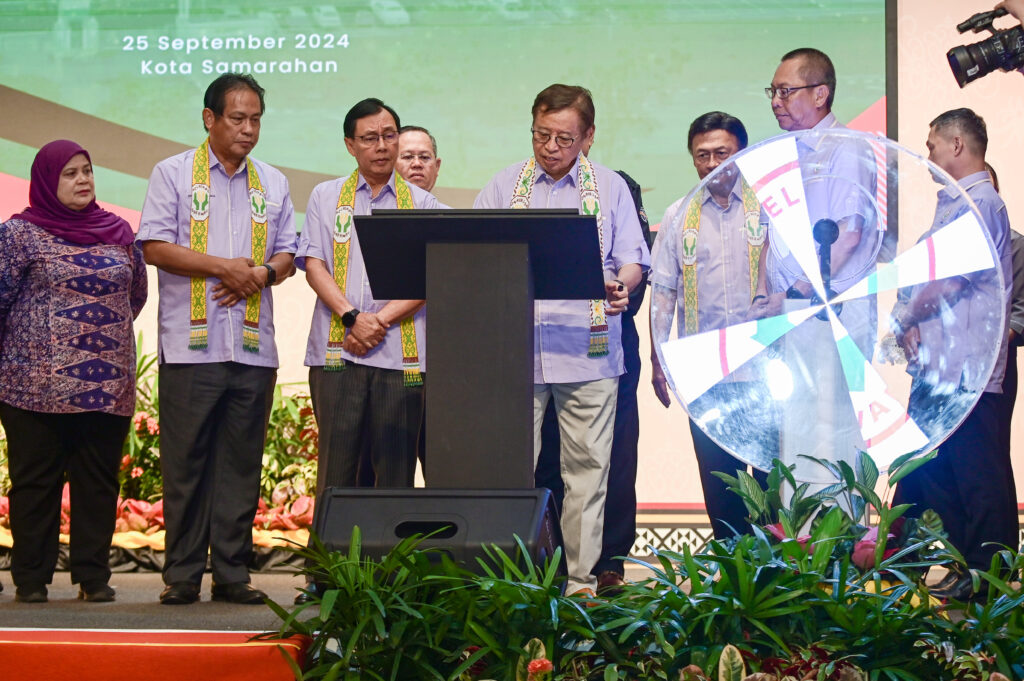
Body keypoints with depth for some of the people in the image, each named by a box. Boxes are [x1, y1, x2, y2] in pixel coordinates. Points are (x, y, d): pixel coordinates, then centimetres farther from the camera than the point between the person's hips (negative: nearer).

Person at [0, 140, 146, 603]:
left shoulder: (118, 231, 12)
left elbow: (137, 293, 22)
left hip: (107, 384, 4)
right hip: (38, 384, -4)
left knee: (99, 480, 4)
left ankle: (93, 576, 11)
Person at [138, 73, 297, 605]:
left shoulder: (273, 183, 16)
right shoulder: (173, 174, 4)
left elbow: (287, 255, 15)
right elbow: (155, 246, -4)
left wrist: (260, 274, -7)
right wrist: (223, 267, -11)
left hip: (254, 346, 3)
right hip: (190, 345, -3)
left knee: (242, 462, 4)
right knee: (184, 461, -2)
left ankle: (232, 573, 9)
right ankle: (182, 575, 5)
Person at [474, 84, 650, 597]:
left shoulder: (610, 188, 11)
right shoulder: (504, 186, 13)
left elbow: (632, 259, 8)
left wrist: (622, 285, -13)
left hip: (588, 350, 0)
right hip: (514, 348, 0)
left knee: (588, 468, 0)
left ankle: (582, 582, 7)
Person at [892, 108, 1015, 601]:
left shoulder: (977, 203, -12)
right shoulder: (955, 204, 19)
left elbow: (948, 283, -17)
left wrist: (904, 319, -4)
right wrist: (912, 324, 6)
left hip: (965, 369, -10)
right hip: (939, 366, 10)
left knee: (978, 475, -5)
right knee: (923, 467, 13)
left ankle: (986, 576, 0)